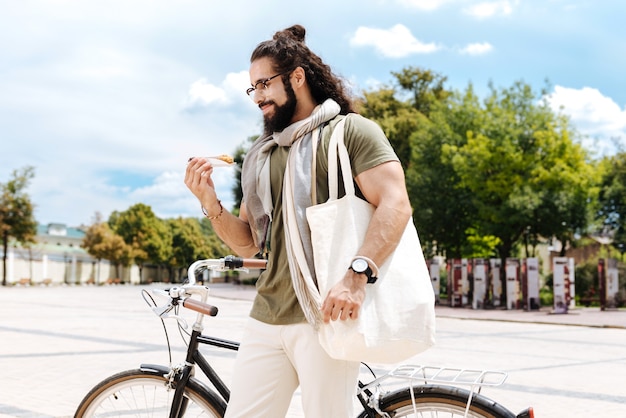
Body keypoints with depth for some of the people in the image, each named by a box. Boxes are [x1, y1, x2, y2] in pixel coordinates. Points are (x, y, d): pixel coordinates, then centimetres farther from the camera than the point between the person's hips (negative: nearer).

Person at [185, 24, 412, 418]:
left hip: (326, 315, -6)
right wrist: (211, 203, 0)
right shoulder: (260, 155, 19)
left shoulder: (350, 130, 1)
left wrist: (356, 275, -26)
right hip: (266, 320, 6)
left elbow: (395, 204, -13)